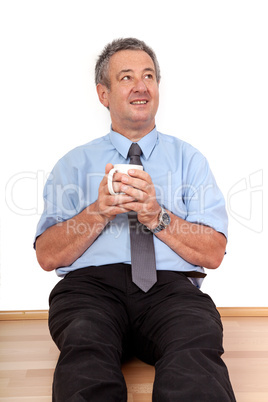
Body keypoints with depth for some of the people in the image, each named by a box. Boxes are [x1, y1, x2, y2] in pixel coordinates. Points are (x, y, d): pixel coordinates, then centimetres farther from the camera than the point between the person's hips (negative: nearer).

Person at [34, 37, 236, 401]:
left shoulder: (188, 158, 16)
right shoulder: (74, 164, 17)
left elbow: (213, 254, 6)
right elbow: (47, 256, 7)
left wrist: (157, 216, -10)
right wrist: (100, 211, -9)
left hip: (170, 287, 1)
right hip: (91, 285, 0)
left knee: (197, 347, -33)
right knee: (86, 347, -35)